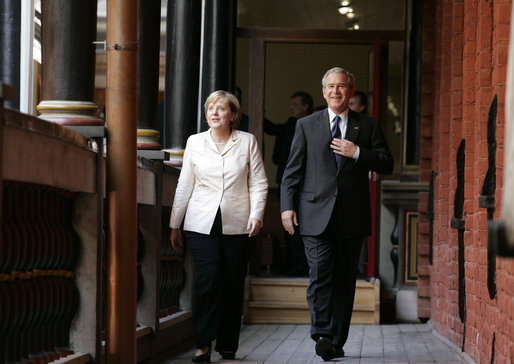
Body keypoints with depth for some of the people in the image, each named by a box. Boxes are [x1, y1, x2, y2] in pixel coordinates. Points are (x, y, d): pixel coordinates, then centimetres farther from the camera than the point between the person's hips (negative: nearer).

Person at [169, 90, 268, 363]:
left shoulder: (248, 142, 6)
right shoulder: (195, 142, 9)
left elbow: (258, 183, 6)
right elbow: (184, 185, 13)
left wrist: (256, 214, -9)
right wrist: (175, 225, 13)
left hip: (236, 225, 0)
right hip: (202, 224, 0)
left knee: (233, 284, 2)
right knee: (208, 278, -16)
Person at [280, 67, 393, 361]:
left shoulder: (368, 126, 10)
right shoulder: (306, 126, 10)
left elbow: (387, 163, 6)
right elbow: (293, 170, 7)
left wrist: (357, 153, -9)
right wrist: (287, 205, -3)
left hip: (352, 216, 1)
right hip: (316, 215, -1)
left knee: (345, 280, 4)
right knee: (320, 276, -13)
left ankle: (337, 341, 10)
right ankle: (322, 335, -14)